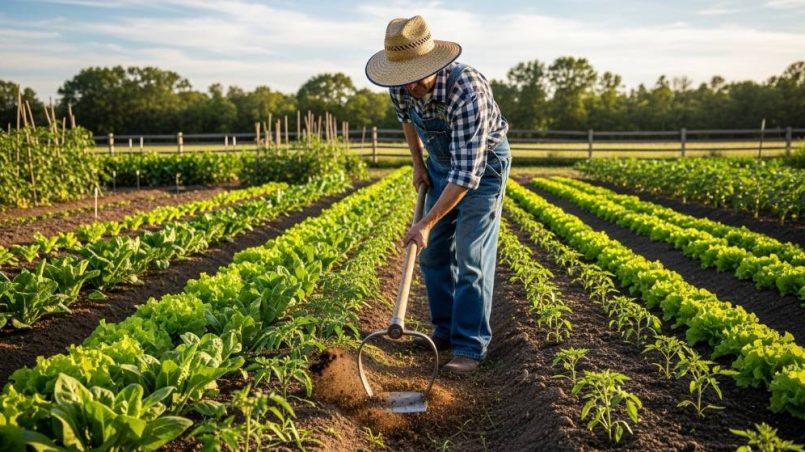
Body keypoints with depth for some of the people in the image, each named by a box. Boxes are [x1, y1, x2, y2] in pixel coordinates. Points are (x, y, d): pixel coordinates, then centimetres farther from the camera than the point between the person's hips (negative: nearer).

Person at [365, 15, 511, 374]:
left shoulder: (468, 91, -38)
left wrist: (427, 223, -37)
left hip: (484, 164, -6)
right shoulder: (401, 87, -17)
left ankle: (470, 346, -2)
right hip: (442, 162, 7)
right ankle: (446, 330, 20)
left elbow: (467, 172, -38)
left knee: (471, 256, -11)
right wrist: (418, 164, 5)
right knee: (434, 251, 6)